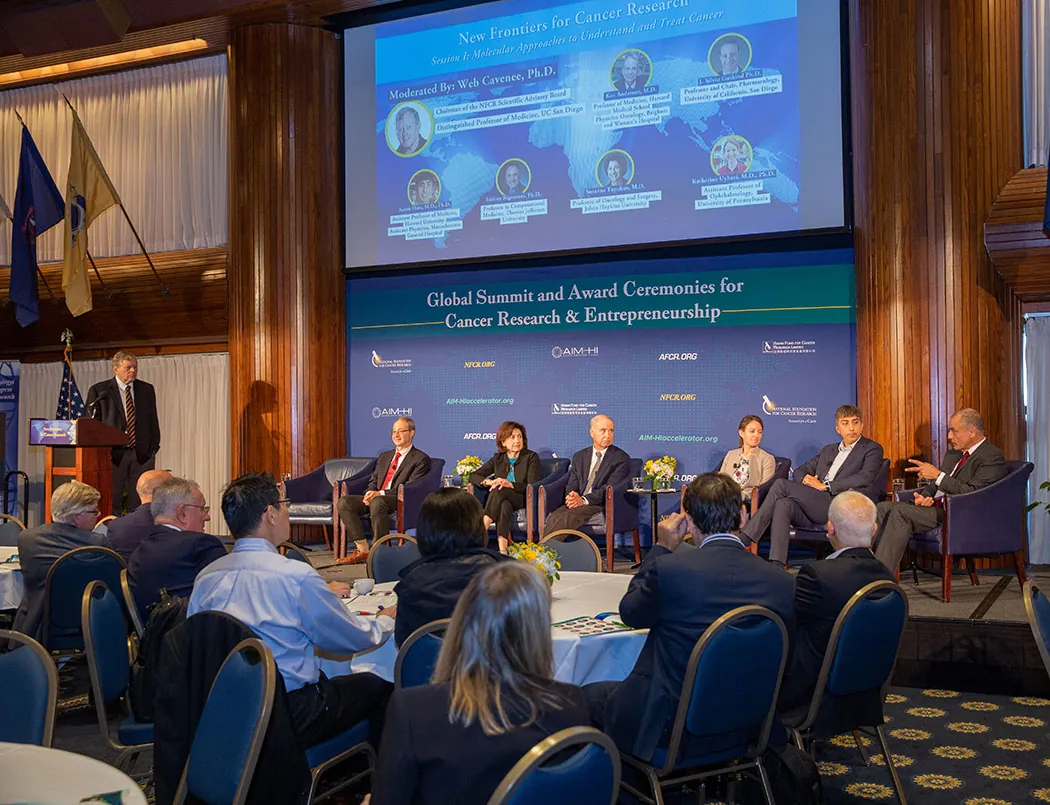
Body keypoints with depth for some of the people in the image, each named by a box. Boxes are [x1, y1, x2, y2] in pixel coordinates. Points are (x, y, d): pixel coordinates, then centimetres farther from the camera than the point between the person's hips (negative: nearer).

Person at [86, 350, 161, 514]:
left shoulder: (147, 389, 12)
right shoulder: (98, 391, 2)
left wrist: (153, 447, 5)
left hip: (142, 454, 3)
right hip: (113, 454, -2)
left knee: (140, 503, 3)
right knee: (111, 503, -1)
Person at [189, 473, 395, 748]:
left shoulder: (205, 577, 1)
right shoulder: (297, 575, -16)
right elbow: (351, 639, -4)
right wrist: (387, 621, 18)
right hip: (289, 717, -7)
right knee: (377, 686, 11)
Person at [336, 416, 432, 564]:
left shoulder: (421, 459, 2)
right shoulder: (384, 456, 26)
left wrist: (381, 494, -18)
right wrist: (370, 493, -4)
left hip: (400, 502, -7)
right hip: (375, 498, 7)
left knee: (377, 502, -39)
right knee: (343, 502, -16)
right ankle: (362, 550, -17)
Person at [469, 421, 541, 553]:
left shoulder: (531, 457, 5)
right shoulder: (498, 459, 15)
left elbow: (532, 486, -7)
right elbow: (473, 476, 10)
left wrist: (510, 484, -24)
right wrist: (489, 482, -13)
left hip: (523, 500, -2)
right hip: (503, 499, 3)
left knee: (499, 490, -32)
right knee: (504, 505, -37)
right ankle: (502, 549, -55)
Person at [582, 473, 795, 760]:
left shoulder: (669, 568, -21)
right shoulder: (782, 582, -10)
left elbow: (631, 614, 0)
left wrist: (662, 548, 3)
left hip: (670, 726, -5)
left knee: (588, 694, 20)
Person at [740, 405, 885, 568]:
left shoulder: (872, 449, 11)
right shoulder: (828, 449, 31)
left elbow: (865, 478, -6)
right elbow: (800, 470, 30)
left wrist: (825, 486, -10)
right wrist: (805, 479, 3)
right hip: (812, 508, 6)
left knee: (781, 484, -21)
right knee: (783, 504, -30)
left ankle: (745, 538, -22)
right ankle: (777, 566, -39)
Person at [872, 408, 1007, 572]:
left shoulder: (992, 457, -8)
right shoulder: (953, 454, 20)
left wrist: (938, 475, -21)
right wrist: (924, 496, 1)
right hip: (935, 507, 9)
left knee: (900, 511, -27)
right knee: (883, 507, -10)